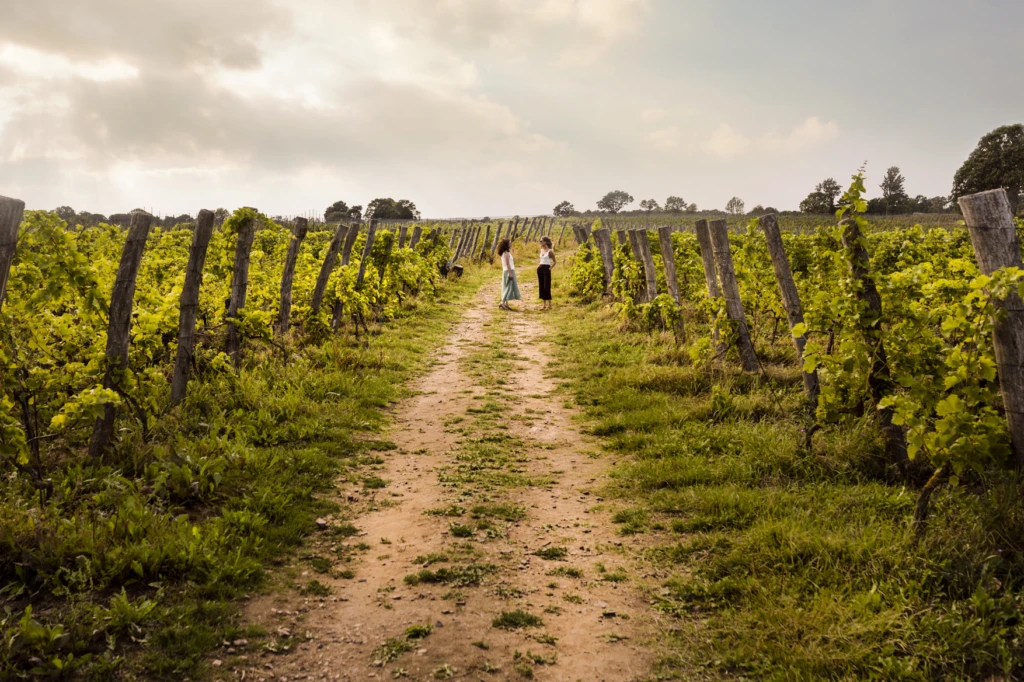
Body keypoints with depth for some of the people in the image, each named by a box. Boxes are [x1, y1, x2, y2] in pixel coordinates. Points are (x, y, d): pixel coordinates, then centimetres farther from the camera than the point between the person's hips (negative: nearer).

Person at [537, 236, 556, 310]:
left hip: (546, 269, -7)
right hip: (540, 269, 7)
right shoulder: (541, 250, 12)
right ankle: (544, 304, 12)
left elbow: (554, 262, -3)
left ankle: (549, 304, 2)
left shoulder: (550, 251, -8)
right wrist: (539, 266, 13)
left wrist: (550, 268, -10)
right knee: (541, 286, 7)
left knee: (547, 287, -5)